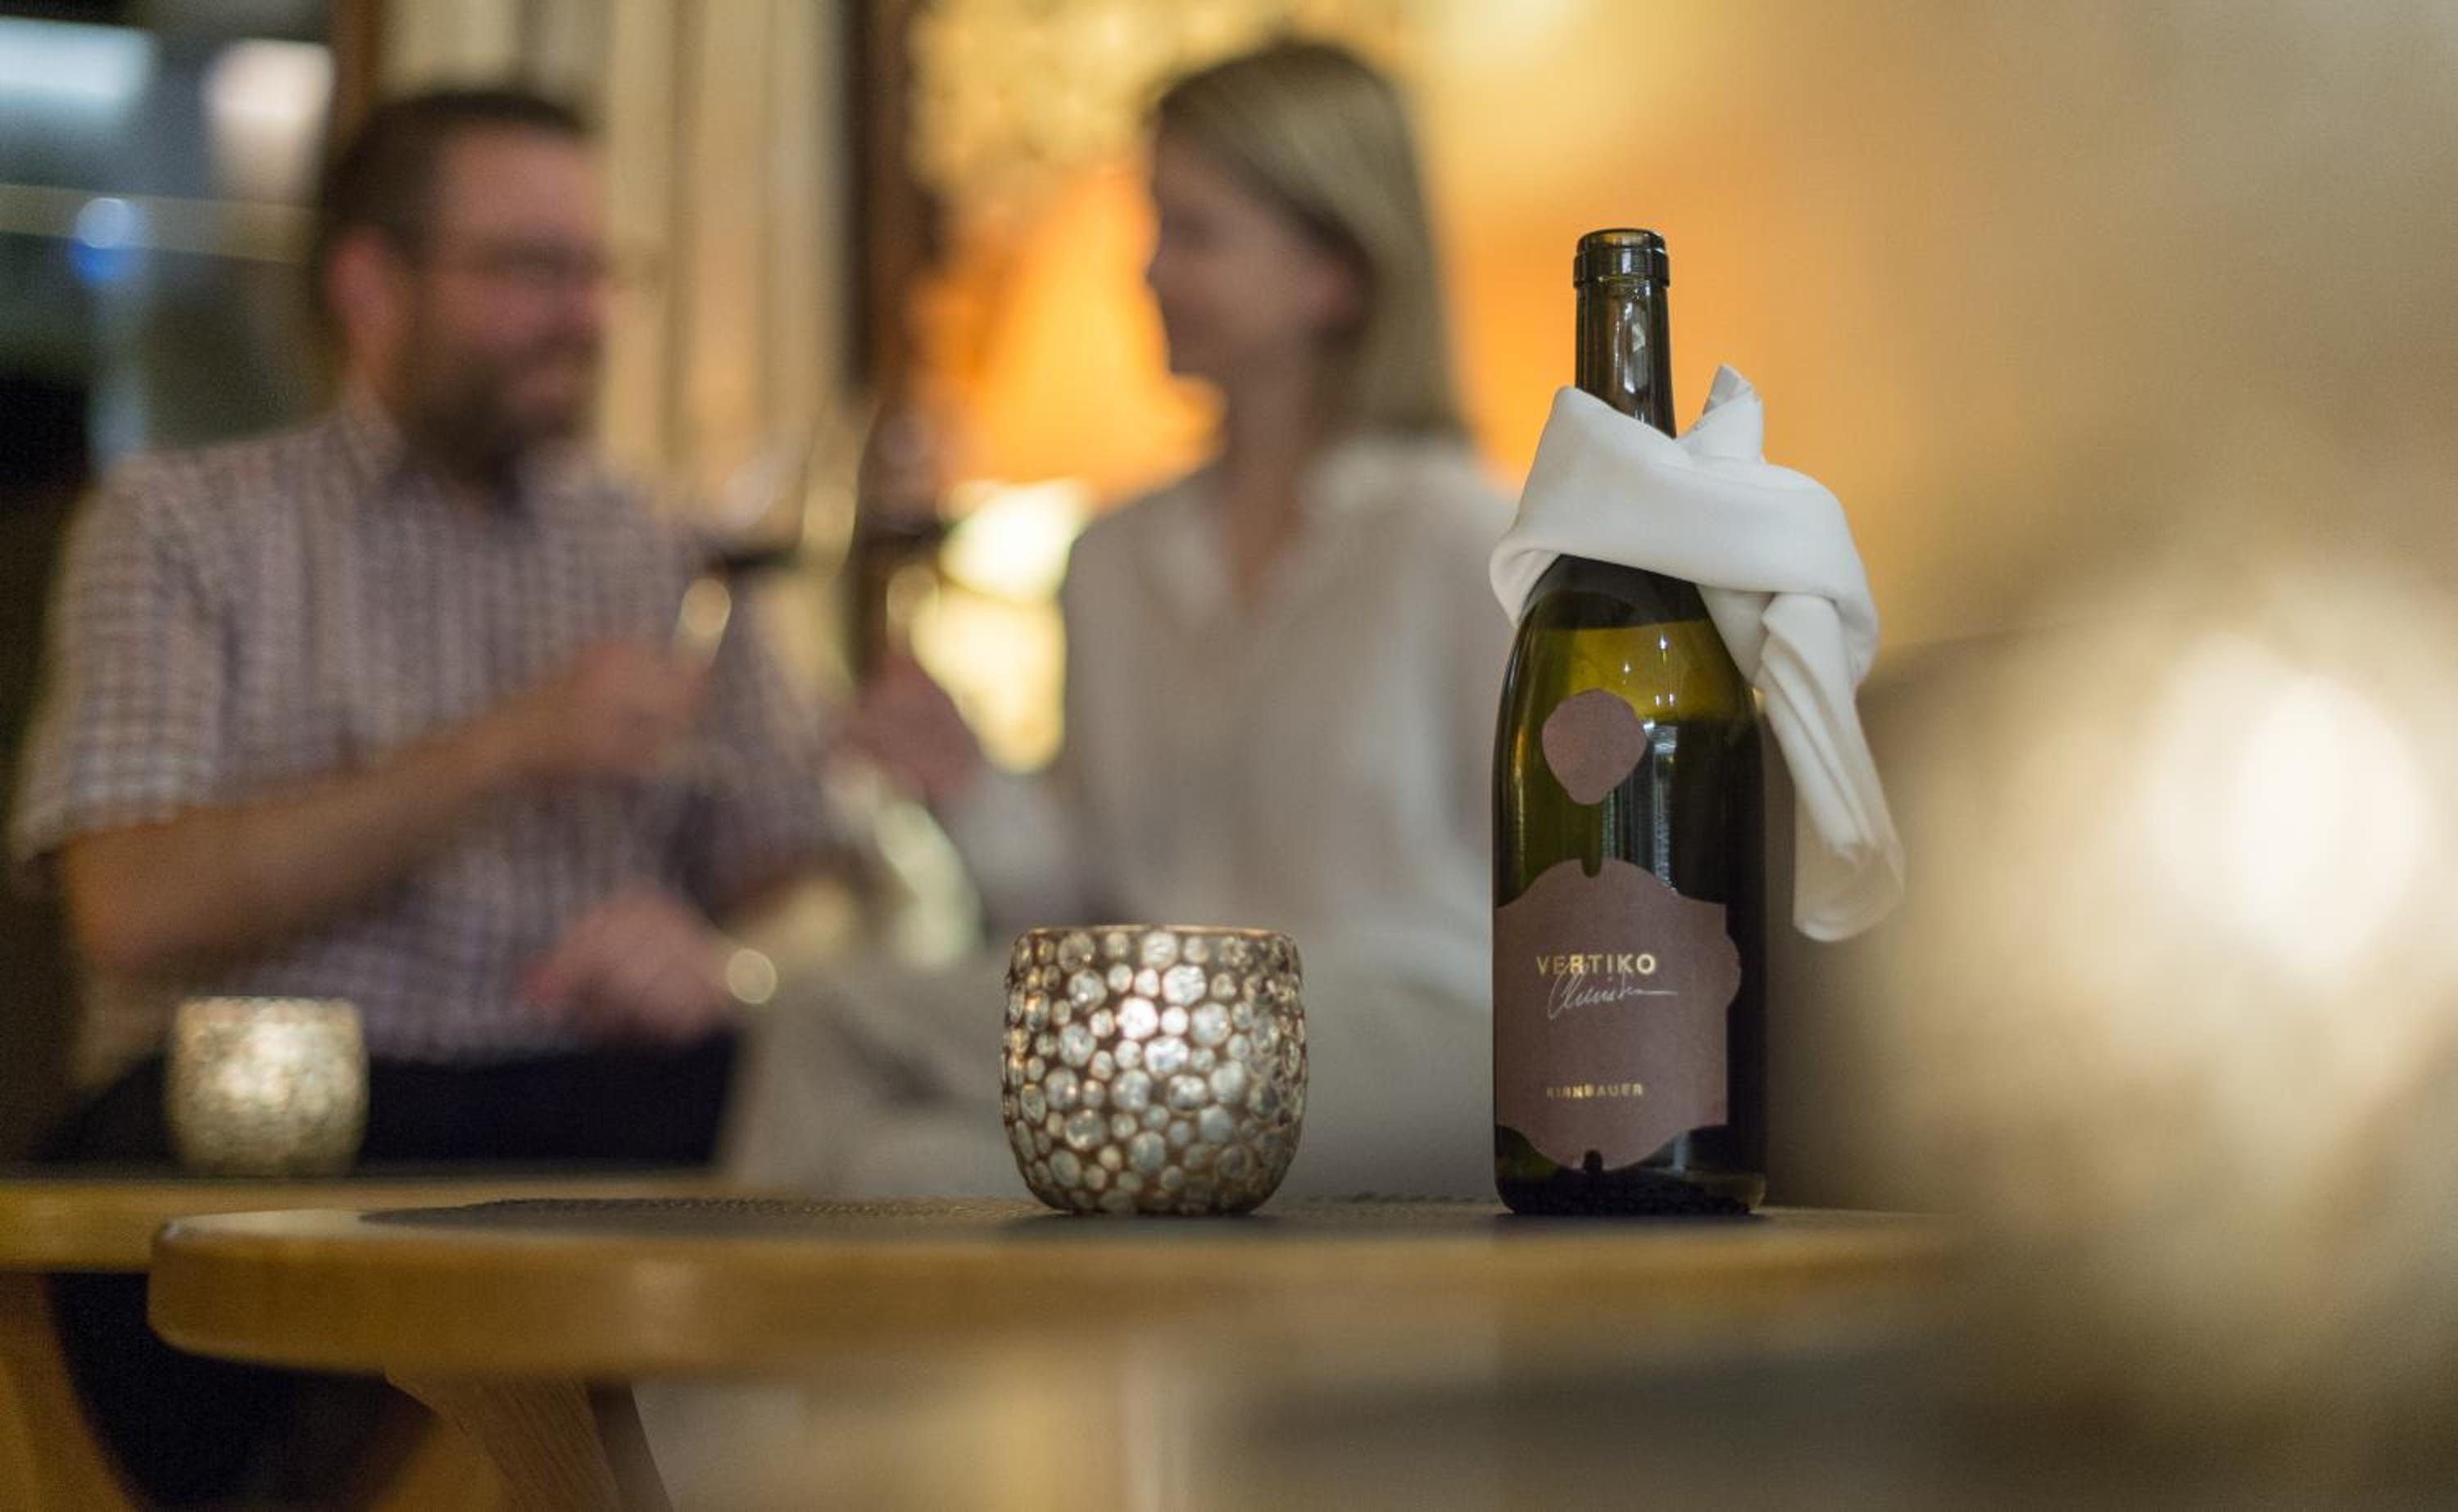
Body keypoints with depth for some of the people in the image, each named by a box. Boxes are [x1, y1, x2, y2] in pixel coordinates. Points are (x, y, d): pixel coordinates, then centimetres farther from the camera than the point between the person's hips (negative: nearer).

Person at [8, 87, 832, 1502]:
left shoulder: (662, 559, 20)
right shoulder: (181, 526, 10)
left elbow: (808, 875, 11)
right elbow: (135, 909, -5)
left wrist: (719, 951, -13)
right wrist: (507, 749, -12)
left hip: (593, 1107, 3)